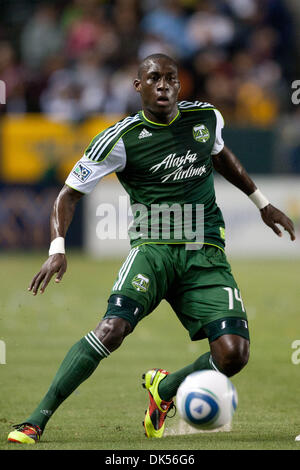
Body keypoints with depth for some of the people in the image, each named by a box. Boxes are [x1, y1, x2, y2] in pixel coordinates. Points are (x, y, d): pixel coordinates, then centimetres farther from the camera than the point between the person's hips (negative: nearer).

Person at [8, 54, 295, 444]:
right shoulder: (121, 140, -4)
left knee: (234, 353, -16)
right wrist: (58, 248, -14)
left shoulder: (207, 117, 8)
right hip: (153, 247, -3)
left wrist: (263, 203, 34)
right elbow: (70, 193, 1)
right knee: (113, 327, -29)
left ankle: (164, 389, 16)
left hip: (207, 254, 3)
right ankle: (36, 421, -23)